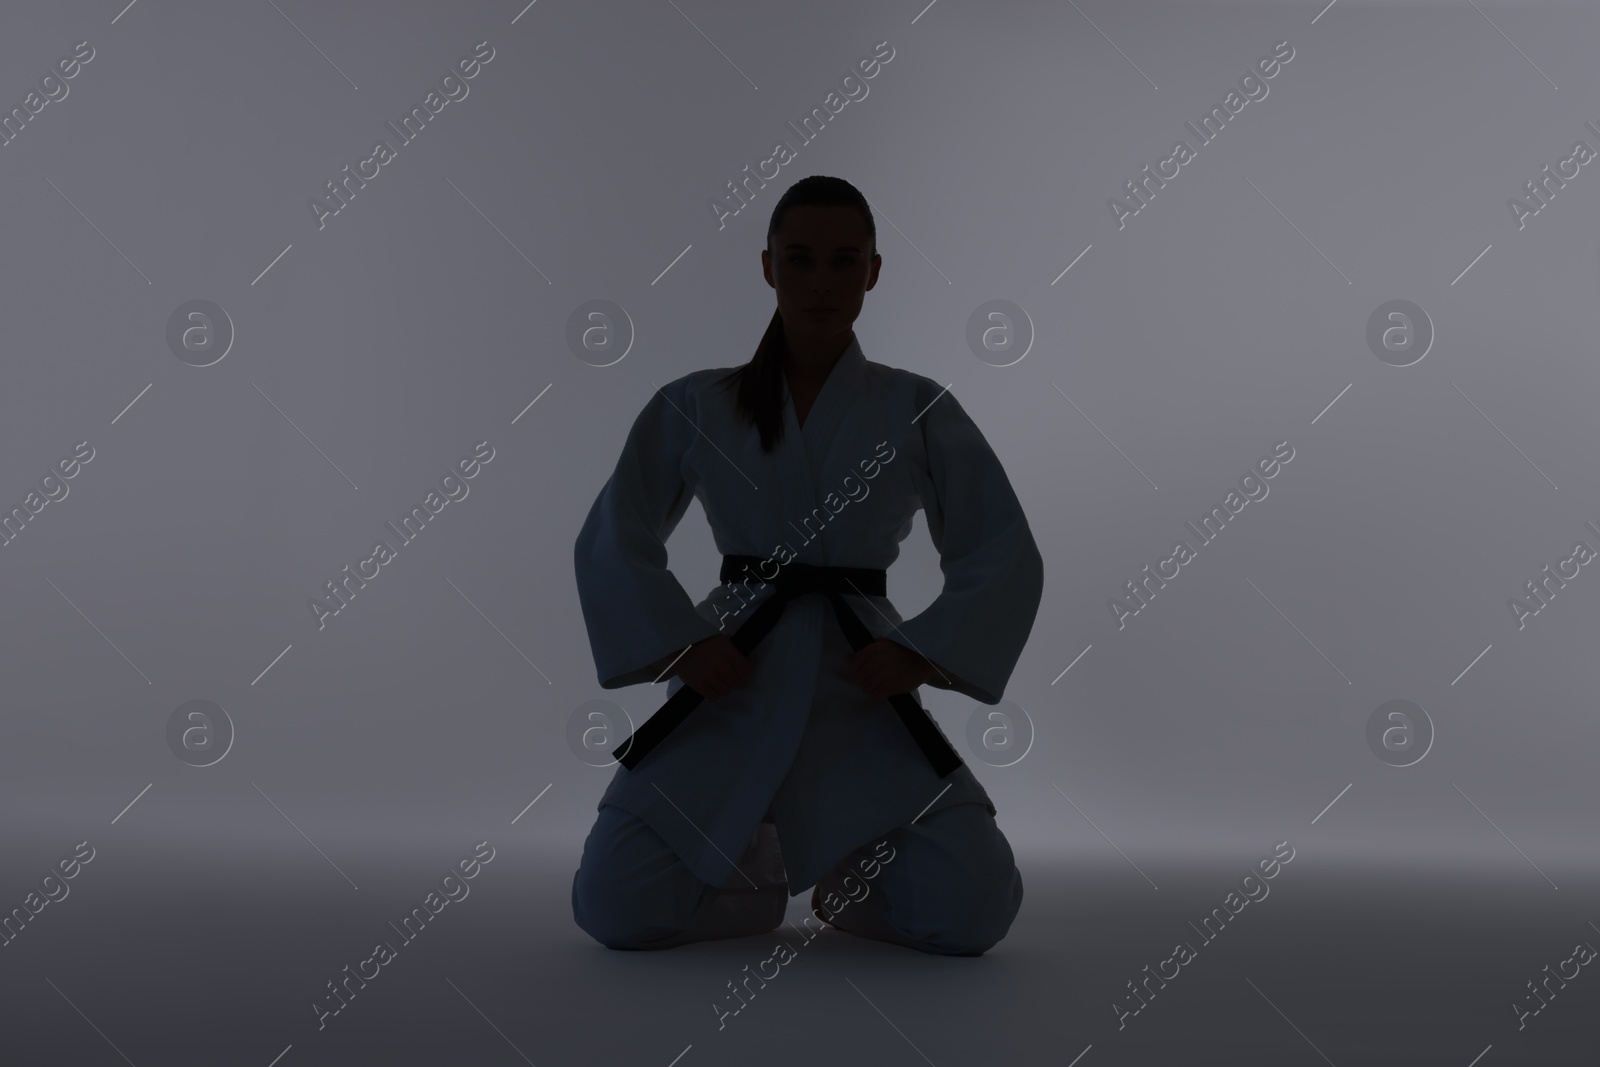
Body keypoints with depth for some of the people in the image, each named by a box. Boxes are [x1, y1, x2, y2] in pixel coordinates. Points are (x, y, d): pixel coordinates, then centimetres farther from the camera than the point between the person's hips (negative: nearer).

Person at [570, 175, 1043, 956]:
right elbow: (612, 540, 5)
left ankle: (847, 880, 20)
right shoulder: (695, 407, 4)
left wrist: (920, 654, -10)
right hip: (728, 682, 0)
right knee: (618, 907, -14)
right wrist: (681, 647, -8)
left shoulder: (919, 411, 3)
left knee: (974, 911, -16)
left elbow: (1005, 558, 3)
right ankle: (754, 875, 21)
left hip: (864, 687, 0)